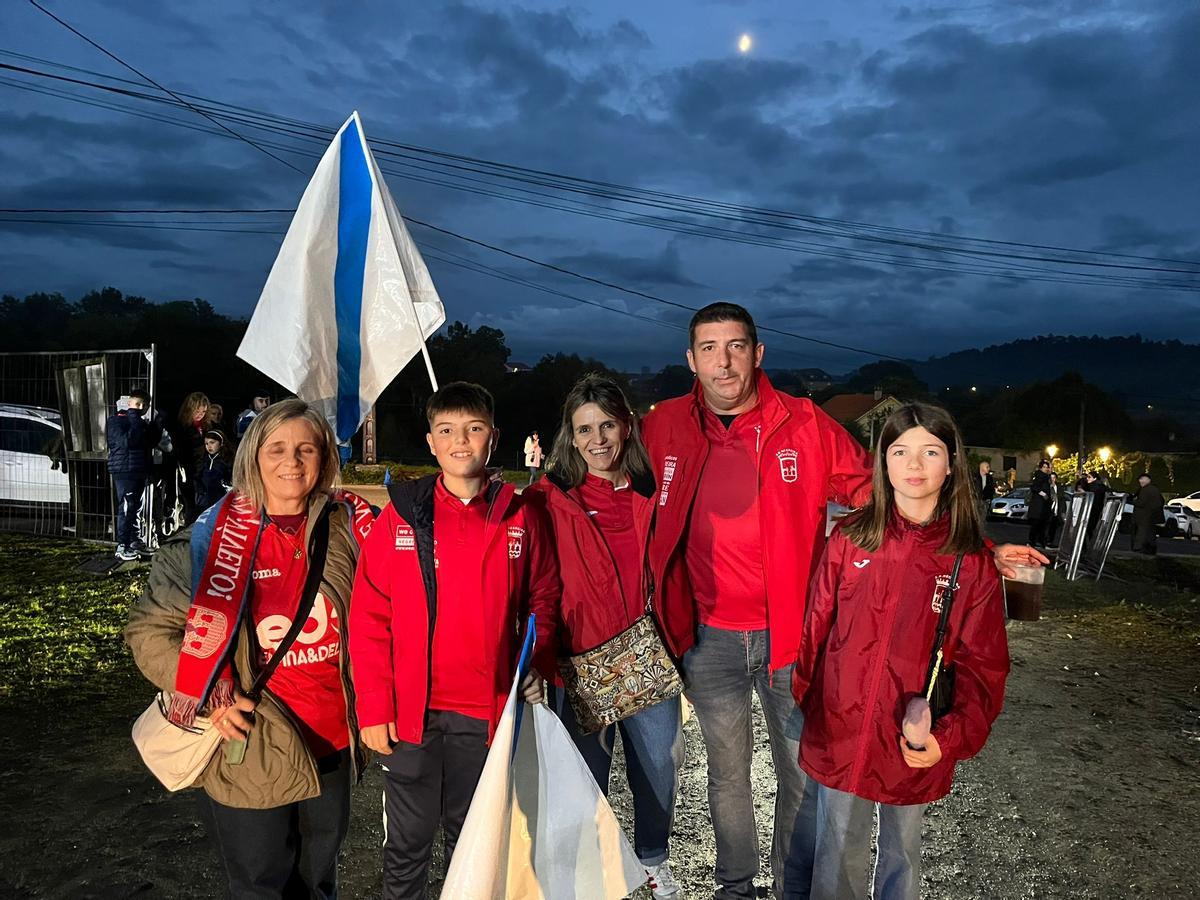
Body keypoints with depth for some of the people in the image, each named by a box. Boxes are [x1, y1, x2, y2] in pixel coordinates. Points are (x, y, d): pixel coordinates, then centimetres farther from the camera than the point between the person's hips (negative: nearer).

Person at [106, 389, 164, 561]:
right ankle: (122, 547, -10)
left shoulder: (142, 423, 15)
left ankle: (134, 540, 25)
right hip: (124, 471, -8)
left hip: (139, 471, 8)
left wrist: (157, 427, 2)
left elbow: (151, 443, 15)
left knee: (135, 507, 15)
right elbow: (126, 441, -21)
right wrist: (134, 418, -19)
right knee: (126, 508, -11)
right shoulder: (116, 420, -7)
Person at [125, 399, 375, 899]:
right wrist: (214, 699, -15)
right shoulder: (213, 538, -11)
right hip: (248, 752, -3)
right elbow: (148, 630, -5)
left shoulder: (349, 525, -4)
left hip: (331, 744, 3)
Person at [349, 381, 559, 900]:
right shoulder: (399, 516, -5)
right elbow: (368, 618, -4)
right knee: (407, 843, 14)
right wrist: (374, 708, -7)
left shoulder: (520, 517, -1)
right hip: (410, 714, -1)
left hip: (488, 712, 1)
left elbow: (542, 601, 7)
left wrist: (535, 667, -7)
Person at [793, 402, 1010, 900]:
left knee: (902, 850, 22)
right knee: (839, 853, 16)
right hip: (838, 733, 0)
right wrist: (804, 698, 4)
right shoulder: (850, 539, -7)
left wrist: (951, 737, -18)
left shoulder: (972, 562, -8)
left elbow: (982, 665, -6)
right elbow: (816, 626, 0)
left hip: (916, 747, 0)